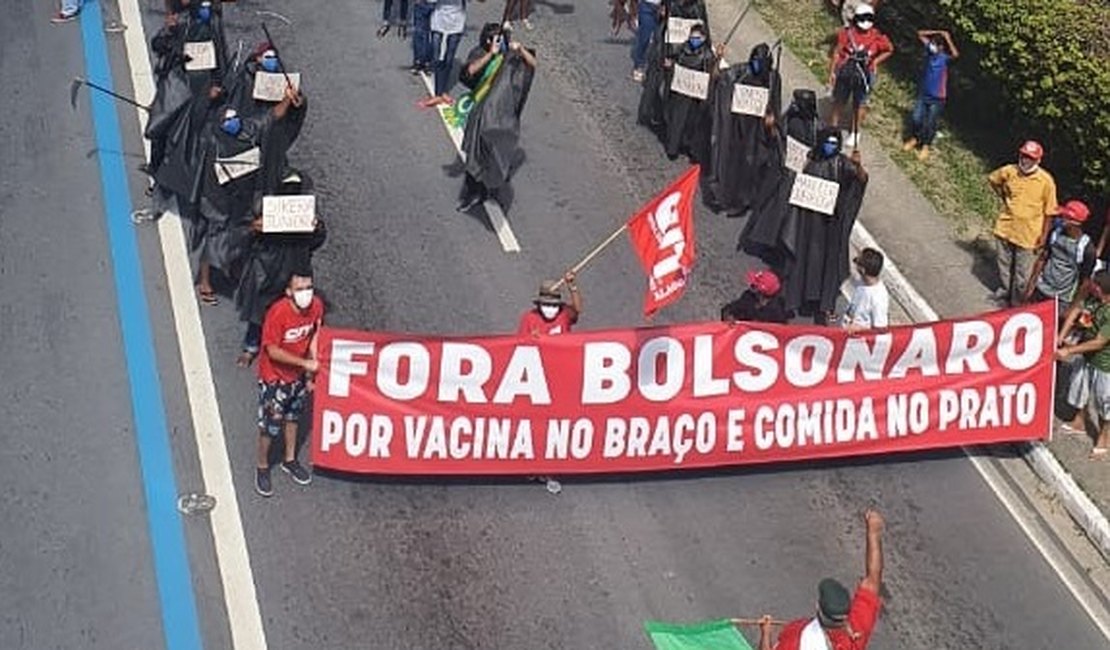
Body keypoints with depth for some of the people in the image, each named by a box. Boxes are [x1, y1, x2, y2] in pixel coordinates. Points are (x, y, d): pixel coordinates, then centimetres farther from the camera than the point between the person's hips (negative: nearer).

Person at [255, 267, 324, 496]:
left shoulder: (316, 306, -15)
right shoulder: (277, 313, -32)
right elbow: (273, 351, -26)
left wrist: (310, 373, -1)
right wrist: (305, 363, -25)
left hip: (298, 374, 5)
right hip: (274, 376, -5)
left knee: (292, 417, 24)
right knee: (270, 425, 7)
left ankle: (290, 460, 45)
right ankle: (262, 468, 29)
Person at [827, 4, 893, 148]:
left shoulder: (877, 37, -9)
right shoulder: (846, 33, -12)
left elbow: (889, 50, 7)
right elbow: (836, 53, -5)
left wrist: (876, 61, -6)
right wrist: (832, 72, -7)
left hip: (864, 75, 0)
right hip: (844, 72, 0)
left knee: (859, 104, 11)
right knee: (839, 101, 15)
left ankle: (855, 133, 28)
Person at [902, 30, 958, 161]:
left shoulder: (945, 57, -19)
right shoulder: (929, 49, -4)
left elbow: (956, 55, -42)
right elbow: (920, 34, 3)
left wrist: (947, 38, -33)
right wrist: (936, 32, -9)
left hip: (937, 97, -5)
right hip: (923, 93, 5)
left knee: (930, 123, 6)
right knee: (916, 118, 8)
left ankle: (925, 146, 26)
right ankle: (915, 139, 34)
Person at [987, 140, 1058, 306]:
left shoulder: (1046, 181, -19)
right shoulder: (1008, 171, -11)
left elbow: (1048, 211, -11)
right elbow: (992, 179, 12)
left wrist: (1044, 235, -9)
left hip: (1028, 234, -4)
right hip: (1005, 227, 4)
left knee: (1022, 271, 8)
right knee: (1004, 263, 22)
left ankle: (1016, 300, 24)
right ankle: (1005, 290, 44)